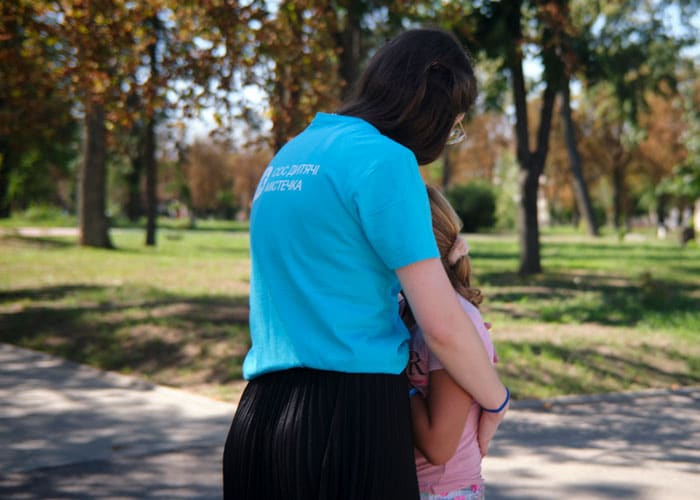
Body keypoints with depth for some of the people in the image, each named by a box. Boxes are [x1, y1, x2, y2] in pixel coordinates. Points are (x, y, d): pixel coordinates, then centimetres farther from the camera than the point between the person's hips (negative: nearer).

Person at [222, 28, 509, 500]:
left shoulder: (289, 154, 15)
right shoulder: (383, 158, -10)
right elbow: (442, 326, -12)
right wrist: (497, 402, 6)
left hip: (260, 415, 8)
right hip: (349, 416, -8)